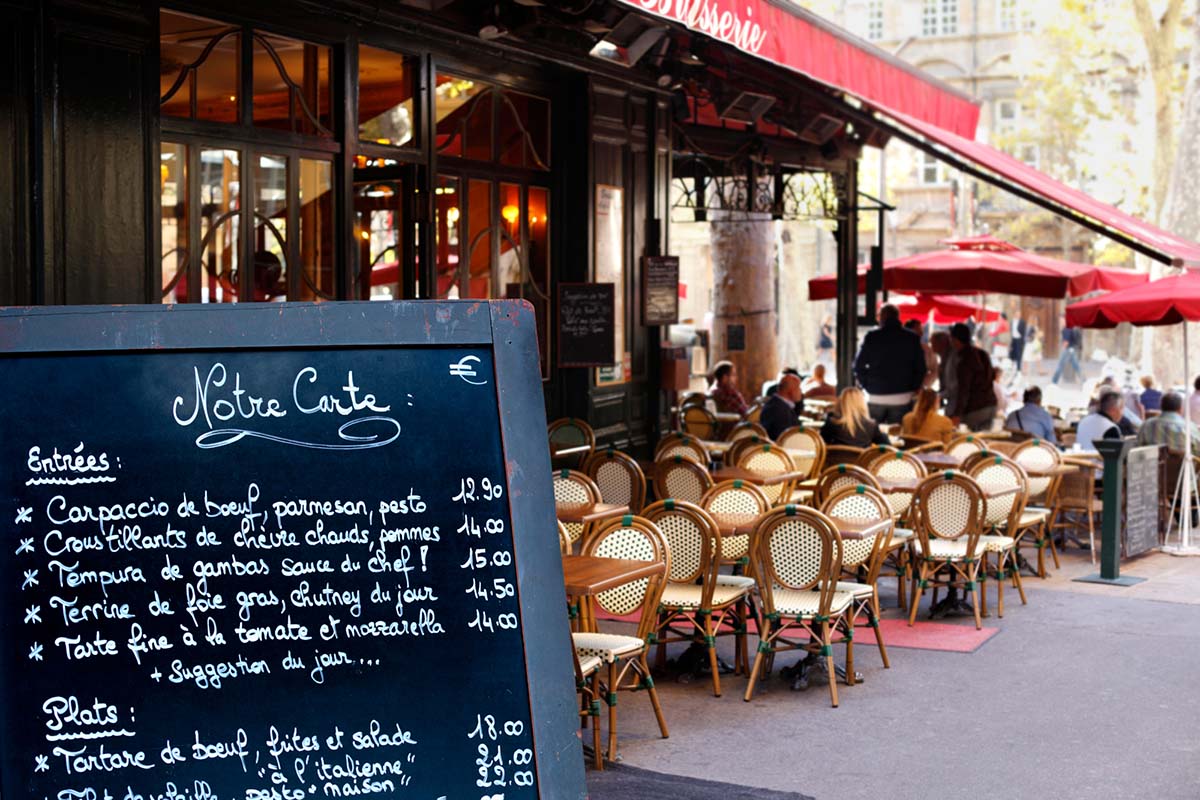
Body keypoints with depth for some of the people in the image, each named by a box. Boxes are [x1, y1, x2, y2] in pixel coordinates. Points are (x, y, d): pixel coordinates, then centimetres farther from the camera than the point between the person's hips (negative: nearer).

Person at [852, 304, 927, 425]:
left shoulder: (871, 337, -2)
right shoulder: (912, 338, 0)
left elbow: (859, 367, -1)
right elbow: (920, 368, 0)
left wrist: (866, 386, 10)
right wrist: (913, 389, 12)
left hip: (876, 398, 0)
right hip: (902, 398, 0)